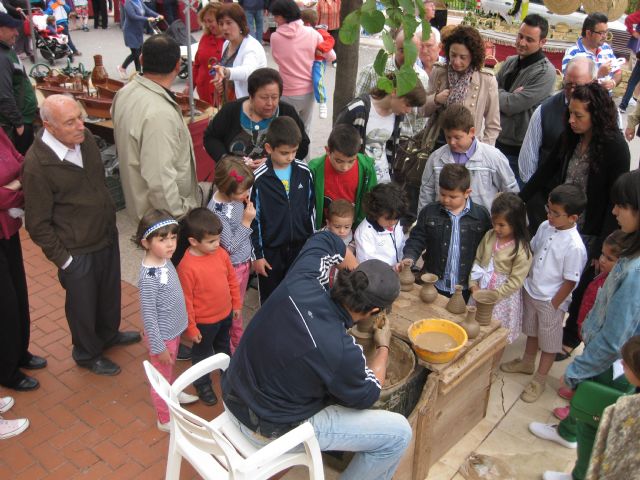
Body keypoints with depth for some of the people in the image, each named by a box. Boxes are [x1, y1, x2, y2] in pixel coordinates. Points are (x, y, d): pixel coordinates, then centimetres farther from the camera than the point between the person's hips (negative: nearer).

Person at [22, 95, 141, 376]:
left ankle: (109, 334, 53)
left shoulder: (85, 139, -7)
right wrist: (62, 258, -13)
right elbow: (38, 224, -17)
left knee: (110, 292, 26)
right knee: (83, 305, 16)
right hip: (78, 252, -6)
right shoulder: (36, 165, -25)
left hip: (107, 236, 6)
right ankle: (87, 354, 41)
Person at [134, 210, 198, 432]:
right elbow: (148, 316, -25)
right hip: (162, 336, -7)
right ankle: (165, 420, 36)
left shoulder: (165, 260, -7)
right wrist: (158, 347, -17)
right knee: (161, 376, 15)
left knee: (169, 369, 32)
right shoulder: (149, 277, -32)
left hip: (174, 330, 7)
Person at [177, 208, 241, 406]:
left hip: (225, 314, 6)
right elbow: (186, 300, -21)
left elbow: (232, 279, 3)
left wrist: (236, 303, 10)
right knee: (202, 354, 20)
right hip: (204, 322, -5)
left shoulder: (221, 253, -12)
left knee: (223, 346, 31)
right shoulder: (187, 267, -29)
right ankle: (202, 385, 43)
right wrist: (191, 328, -15)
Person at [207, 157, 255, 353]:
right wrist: (246, 222, -26)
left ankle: (239, 341, 45)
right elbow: (229, 246, -24)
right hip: (231, 266, -7)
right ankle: (231, 349, 33)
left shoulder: (236, 196, -8)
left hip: (244, 261, 7)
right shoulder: (216, 211, -30)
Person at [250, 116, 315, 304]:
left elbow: (311, 208, 5)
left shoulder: (304, 171, -7)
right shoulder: (258, 178, -18)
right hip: (271, 250, -3)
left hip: (301, 246, 3)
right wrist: (257, 254, -7)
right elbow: (252, 220, -10)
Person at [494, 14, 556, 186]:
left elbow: (513, 105, -20)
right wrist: (507, 97, -13)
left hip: (519, 151, -6)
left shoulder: (546, 72, -14)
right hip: (496, 141, 7)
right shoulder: (510, 62, 8)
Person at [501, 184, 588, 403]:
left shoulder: (575, 247, -28)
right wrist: (527, 280, 7)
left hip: (551, 301, -7)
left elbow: (570, 281, -21)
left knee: (549, 341, 15)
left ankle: (539, 380, 32)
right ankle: (527, 362, 50)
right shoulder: (545, 227, -9)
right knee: (532, 331, 28)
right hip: (531, 291, 7)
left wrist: (553, 305, -14)